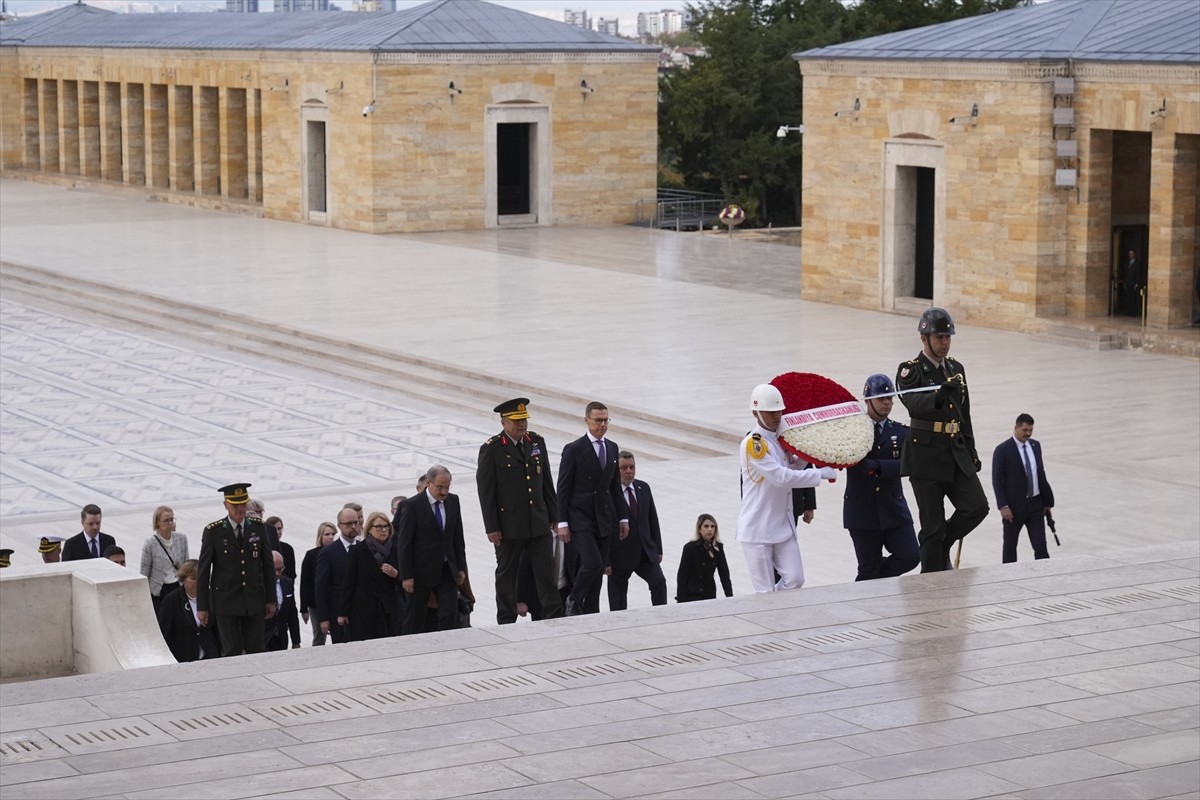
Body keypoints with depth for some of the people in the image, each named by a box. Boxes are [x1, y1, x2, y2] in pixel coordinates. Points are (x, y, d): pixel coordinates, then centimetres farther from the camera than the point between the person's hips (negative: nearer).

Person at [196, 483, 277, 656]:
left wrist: (270, 599, 8)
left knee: (256, 652, 3)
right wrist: (203, 606, -2)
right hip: (226, 603, -3)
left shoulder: (259, 527, 4)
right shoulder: (213, 531, -4)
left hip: (255, 601, 3)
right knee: (232, 653, -5)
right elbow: (203, 571, -1)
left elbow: (268, 565, 10)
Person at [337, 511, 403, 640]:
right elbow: (349, 583, 2)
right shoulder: (356, 551, 2)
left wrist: (395, 574, -8)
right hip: (364, 611, -2)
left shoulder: (395, 549, 9)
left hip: (390, 610, 2)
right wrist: (343, 613, 0)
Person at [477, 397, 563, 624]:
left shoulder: (537, 442, 6)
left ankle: (554, 618, 7)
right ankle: (506, 622, 17)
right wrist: (491, 527, -12)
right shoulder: (491, 449, -9)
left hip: (539, 523, 4)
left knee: (547, 571, 2)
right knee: (506, 575, 8)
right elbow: (485, 491, -9)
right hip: (509, 526, -4)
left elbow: (547, 482, 12)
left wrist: (553, 515, 11)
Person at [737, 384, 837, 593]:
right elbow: (782, 477, -23)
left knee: (795, 580, 3)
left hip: (783, 526, 7)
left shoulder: (781, 438, 9)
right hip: (757, 530, -7)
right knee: (766, 592, -3)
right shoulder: (753, 443, -17)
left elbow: (792, 468, 18)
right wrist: (822, 473, -20)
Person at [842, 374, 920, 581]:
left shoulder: (900, 432, 6)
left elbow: (906, 465, -10)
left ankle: (874, 582, 20)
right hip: (862, 511, -3)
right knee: (868, 569, 1)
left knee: (910, 557, -5)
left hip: (894, 508, 3)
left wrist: (875, 466, -24)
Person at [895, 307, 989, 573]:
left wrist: (971, 452, 18)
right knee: (933, 526, -3)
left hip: (956, 454, 6)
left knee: (977, 506, -8)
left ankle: (941, 546, 16)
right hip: (926, 456, -6)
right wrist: (939, 395, -45)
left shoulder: (956, 369, 13)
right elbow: (914, 404, -27)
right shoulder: (910, 370, -7)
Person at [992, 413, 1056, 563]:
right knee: (1010, 546, 8)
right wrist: (1003, 506, -17)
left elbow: (1041, 474, 14)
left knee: (1041, 545, -2)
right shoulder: (1002, 450, -9)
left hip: (1036, 504, 4)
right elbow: (997, 480, -11)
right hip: (1014, 506, -4)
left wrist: (1047, 501, 12)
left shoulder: (1036, 445, 8)